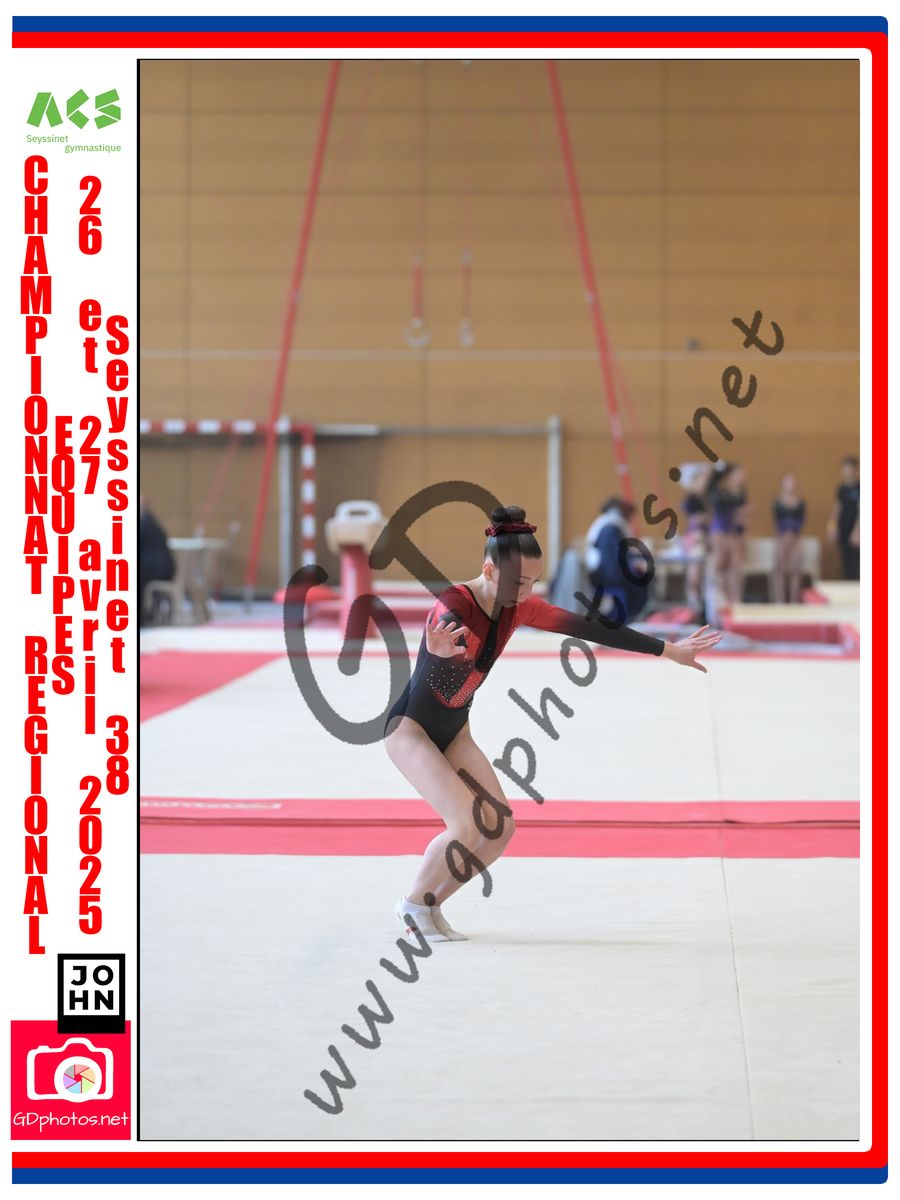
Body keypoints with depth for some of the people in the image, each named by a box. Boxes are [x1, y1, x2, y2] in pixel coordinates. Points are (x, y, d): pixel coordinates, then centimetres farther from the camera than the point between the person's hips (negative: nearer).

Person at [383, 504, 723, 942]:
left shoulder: (518, 607, -7)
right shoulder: (453, 604, -28)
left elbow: (592, 627, -5)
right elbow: (448, 628, -50)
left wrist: (669, 650, -2)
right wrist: (441, 651, -75)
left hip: (454, 732, 8)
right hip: (409, 728, -8)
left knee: (501, 828, -2)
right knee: (465, 824, -23)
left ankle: (431, 906, 14)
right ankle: (413, 903, 0)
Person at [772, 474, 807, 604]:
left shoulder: (800, 503, 7)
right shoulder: (777, 503, 3)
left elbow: (801, 521, 2)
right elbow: (776, 521, -1)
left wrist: (792, 535, -11)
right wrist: (783, 535, -12)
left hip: (795, 538, 1)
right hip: (781, 538, -1)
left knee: (796, 570, -1)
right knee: (780, 569, -4)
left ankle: (794, 600, 3)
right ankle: (780, 599, -2)